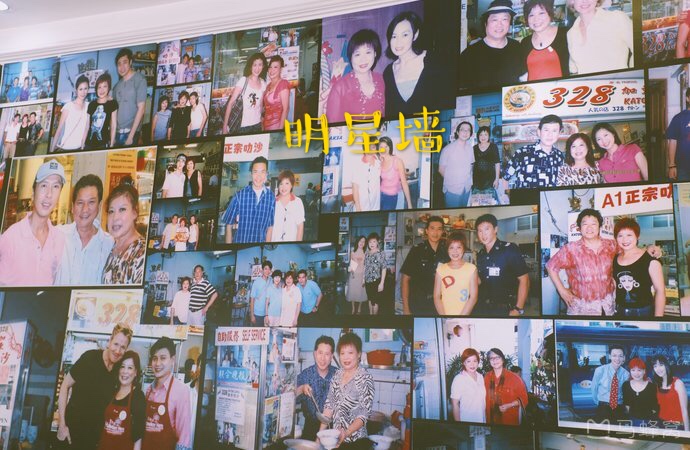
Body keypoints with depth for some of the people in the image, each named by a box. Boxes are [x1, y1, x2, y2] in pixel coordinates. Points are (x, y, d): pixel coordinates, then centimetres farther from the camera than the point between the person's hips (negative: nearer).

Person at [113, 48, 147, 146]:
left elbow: (141, 108, -10)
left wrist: (131, 135, -13)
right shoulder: (118, 84, 11)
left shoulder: (139, 80, -6)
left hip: (130, 132, -5)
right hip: (117, 132, 5)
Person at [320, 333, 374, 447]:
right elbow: (329, 405, 7)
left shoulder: (365, 378, -14)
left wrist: (346, 433, -30)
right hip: (334, 438, 5)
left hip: (355, 441, -5)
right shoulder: (337, 374, 2)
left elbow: (364, 414, -17)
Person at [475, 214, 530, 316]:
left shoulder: (509, 250, -11)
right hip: (482, 308, 5)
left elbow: (524, 279, -12)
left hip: (505, 308, -5)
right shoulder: (480, 254, 6)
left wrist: (518, 310, -16)